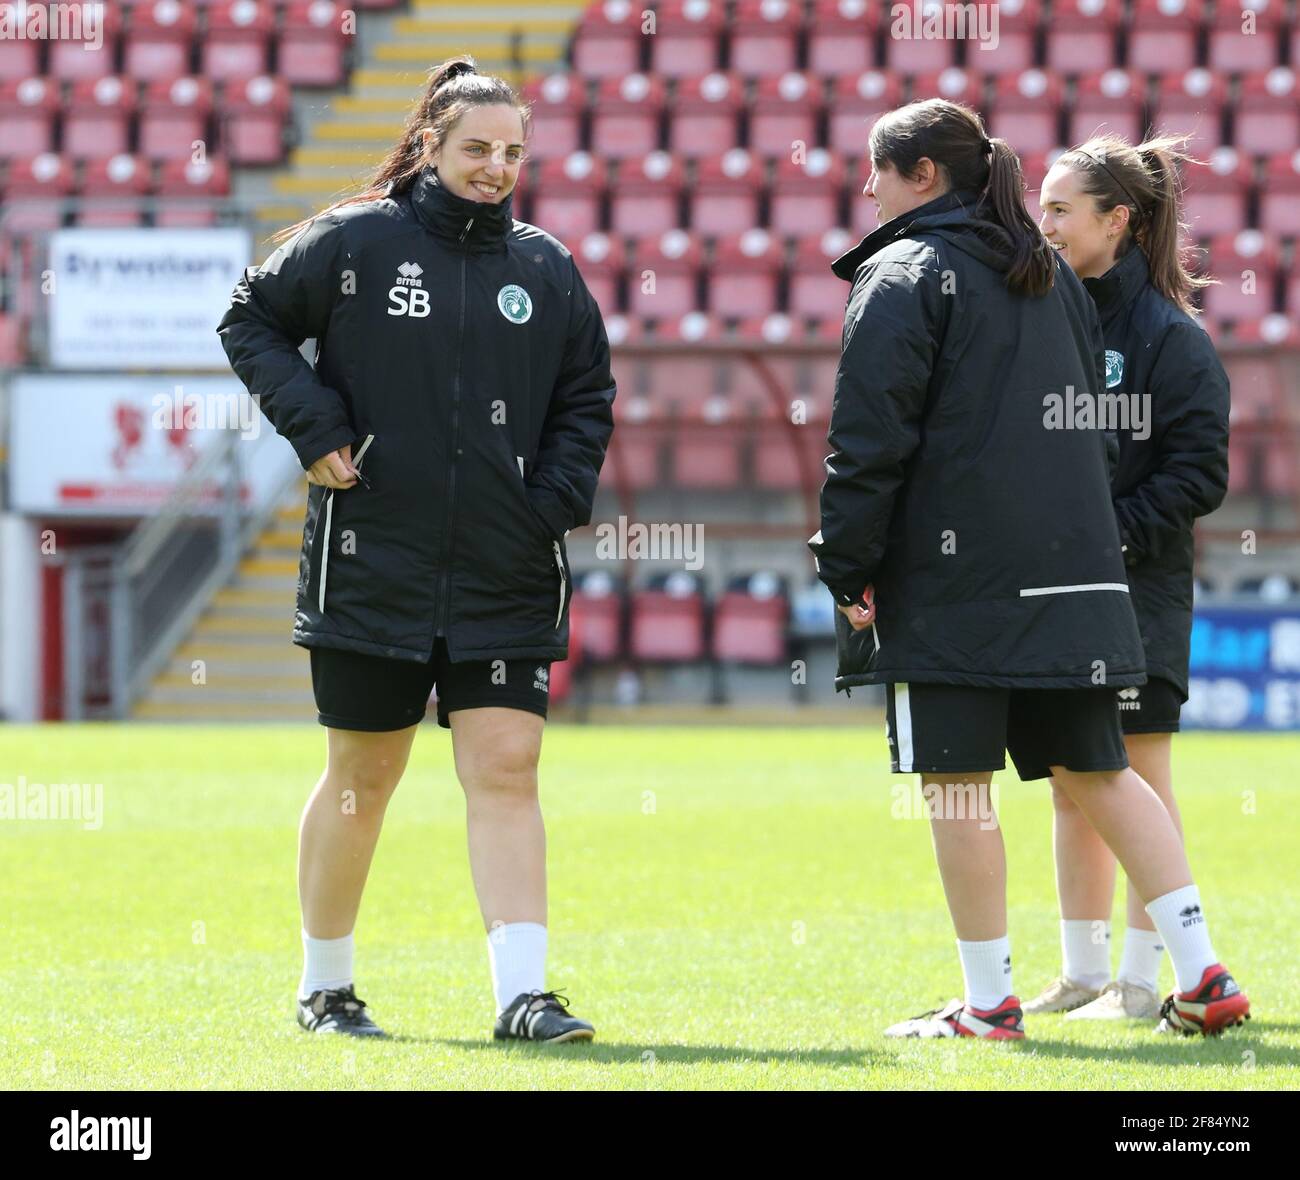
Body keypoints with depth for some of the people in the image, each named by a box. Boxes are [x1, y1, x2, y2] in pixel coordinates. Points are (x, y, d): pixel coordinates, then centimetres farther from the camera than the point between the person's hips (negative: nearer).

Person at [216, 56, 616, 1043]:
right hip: (372, 564, -2)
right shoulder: (354, 243, -2)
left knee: (507, 772, -7)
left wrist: (558, 501, 2)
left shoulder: (547, 268, 8)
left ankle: (523, 995, -11)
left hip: (507, 580, 2)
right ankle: (325, 987, 23)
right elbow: (252, 320, 6)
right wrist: (314, 427, -6)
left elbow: (587, 396, 17)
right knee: (362, 778, 8)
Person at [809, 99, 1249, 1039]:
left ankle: (988, 1004, 1)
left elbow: (871, 439, -12)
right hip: (1071, 571, 7)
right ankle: (1203, 977, 4)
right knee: (1097, 773, 11)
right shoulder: (1056, 278, 18)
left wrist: (847, 570, -8)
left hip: (951, 579, -7)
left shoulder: (904, 276, -5)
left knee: (956, 785, 0)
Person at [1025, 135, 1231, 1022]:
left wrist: (1108, 535, -18)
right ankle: (1083, 973, 17)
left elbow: (1198, 474, -12)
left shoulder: (1171, 338, -9)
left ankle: (1140, 981, 2)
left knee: (1139, 779, -2)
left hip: (1136, 587, -6)